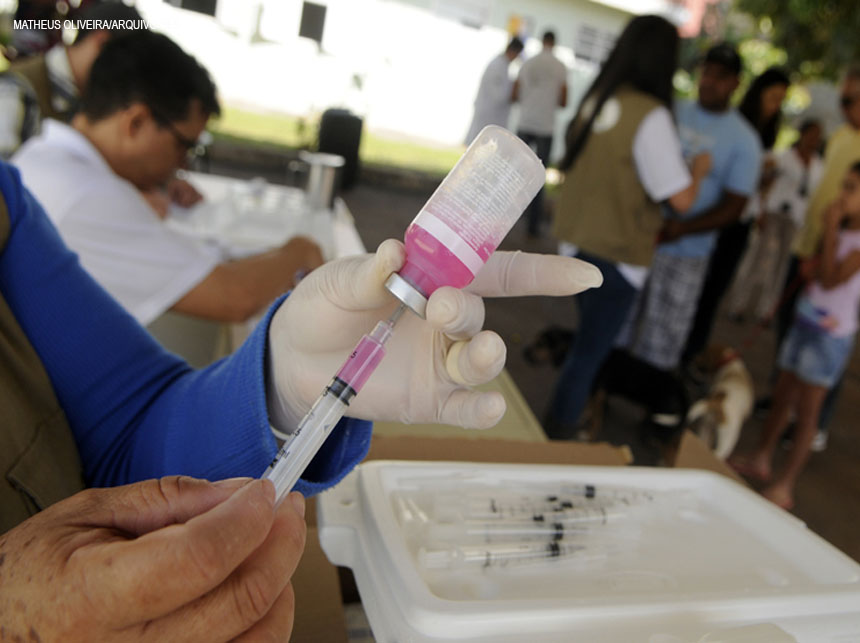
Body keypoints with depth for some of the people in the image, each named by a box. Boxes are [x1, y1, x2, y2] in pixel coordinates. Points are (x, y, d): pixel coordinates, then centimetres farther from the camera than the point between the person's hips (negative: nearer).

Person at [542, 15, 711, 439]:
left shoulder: (595, 99, 2)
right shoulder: (651, 116, -19)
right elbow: (681, 198, -17)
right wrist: (699, 169, 4)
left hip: (575, 243, 7)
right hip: (616, 257, -7)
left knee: (589, 343, 25)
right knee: (589, 354, 8)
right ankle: (555, 437, 20)